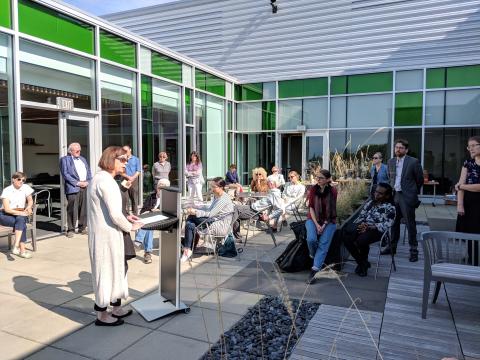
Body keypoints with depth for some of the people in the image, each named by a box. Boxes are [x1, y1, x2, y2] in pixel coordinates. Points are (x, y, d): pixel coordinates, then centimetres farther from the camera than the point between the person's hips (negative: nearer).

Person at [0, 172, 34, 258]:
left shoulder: (26, 187, -1)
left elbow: (30, 200, 11)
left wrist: (28, 207, -12)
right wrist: (20, 213, -28)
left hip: (20, 214, 3)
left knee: (21, 220, -33)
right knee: (22, 224, -32)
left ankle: (16, 246, -35)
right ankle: (22, 250, -33)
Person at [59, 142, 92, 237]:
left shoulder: (83, 159, 22)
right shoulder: (65, 159, 4)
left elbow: (88, 172, 18)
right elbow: (65, 174, -6)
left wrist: (88, 182, -1)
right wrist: (77, 183, -13)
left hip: (85, 187, 5)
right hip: (73, 188, -5)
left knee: (84, 208, 5)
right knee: (72, 210, -6)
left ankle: (82, 227, 15)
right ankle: (70, 229, 3)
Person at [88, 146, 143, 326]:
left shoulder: (100, 178, 13)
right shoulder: (106, 181, -20)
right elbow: (115, 215, -22)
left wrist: (125, 217, 14)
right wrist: (130, 227, -7)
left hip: (105, 233, 10)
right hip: (106, 235, -10)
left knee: (117, 269, 19)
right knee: (106, 270, 4)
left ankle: (116, 308, 34)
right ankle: (102, 315, 21)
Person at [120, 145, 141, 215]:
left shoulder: (136, 159, 7)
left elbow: (138, 171, 1)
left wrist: (132, 178, -12)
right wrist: (128, 177, -13)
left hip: (134, 181, 0)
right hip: (124, 181, 0)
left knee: (134, 199, 2)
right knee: (124, 198, -2)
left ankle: (135, 214, 9)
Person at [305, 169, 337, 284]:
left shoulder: (333, 191, -7)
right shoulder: (313, 189, -4)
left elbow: (331, 210, -5)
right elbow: (311, 207, -5)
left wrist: (324, 226, -13)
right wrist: (316, 224, -14)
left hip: (328, 221, -1)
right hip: (313, 219, 1)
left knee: (323, 244, -19)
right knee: (311, 239, -25)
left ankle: (314, 271, -23)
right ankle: (313, 256, 6)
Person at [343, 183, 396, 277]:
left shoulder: (390, 208, 2)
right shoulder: (370, 202, 20)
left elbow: (387, 225, -10)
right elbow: (361, 216, 18)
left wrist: (369, 226, -17)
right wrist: (361, 224, -6)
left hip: (377, 230, -6)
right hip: (363, 227, 6)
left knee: (361, 241, -36)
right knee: (347, 239, -22)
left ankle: (364, 262, -2)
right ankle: (362, 262, -2)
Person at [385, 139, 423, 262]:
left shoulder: (413, 162, -7)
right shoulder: (391, 161, 9)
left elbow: (420, 179, 2)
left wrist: (414, 192, 10)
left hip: (406, 197, -5)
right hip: (393, 195, 5)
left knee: (410, 224, -1)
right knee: (394, 223, 12)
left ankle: (413, 250, 7)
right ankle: (392, 246, 23)